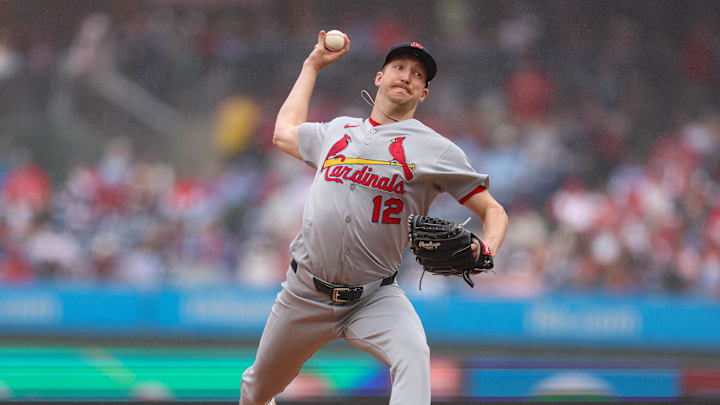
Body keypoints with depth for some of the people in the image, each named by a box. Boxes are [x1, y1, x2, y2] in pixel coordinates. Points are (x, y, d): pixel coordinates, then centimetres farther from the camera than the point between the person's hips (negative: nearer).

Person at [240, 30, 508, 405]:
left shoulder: (435, 149, 1)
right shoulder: (337, 131, 14)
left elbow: (492, 210, 0)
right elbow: (284, 133, 34)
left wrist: (485, 250, -22)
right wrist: (313, 65, 36)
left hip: (375, 298, -4)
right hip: (306, 292, 4)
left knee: (413, 354, -35)